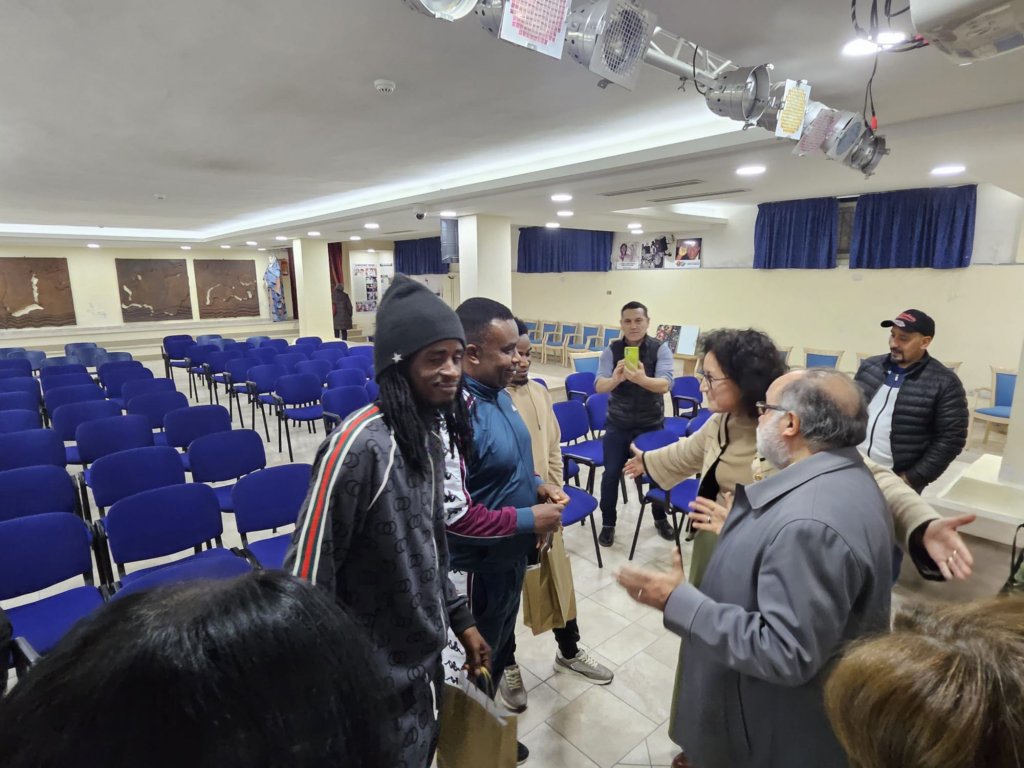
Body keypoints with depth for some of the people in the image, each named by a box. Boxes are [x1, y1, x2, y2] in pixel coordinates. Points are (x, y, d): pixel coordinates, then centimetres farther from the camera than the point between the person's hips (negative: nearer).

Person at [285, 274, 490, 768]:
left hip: (426, 654, 8)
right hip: (376, 676, -8)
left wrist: (460, 619, 12)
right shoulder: (360, 445, -28)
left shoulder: (430, 434, -2)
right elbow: (307, 572, -23)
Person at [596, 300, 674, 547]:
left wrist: (642, 379, -46)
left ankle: (660, 518, 37)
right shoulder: (611, 350, -8)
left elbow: (665, 384, -25)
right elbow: (599, 386, -19)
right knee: (611, 474, 3)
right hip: (618, 424, 0)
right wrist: (616, 378, -42)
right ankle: (608, 523, 23)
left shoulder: (660, 349, -11)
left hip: (652, 424, 0)